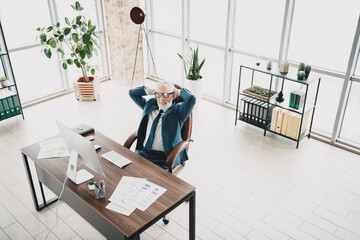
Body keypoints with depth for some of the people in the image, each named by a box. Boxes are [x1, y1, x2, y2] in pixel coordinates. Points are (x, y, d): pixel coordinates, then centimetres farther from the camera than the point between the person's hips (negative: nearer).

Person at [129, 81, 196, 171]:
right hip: (142, 153, 5)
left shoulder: (178, 111, -1)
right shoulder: (150, 105, 16)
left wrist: (178, 92, -1)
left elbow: (191, 98, -20)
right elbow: (132, 93, 23)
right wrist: (151, 91, 11)